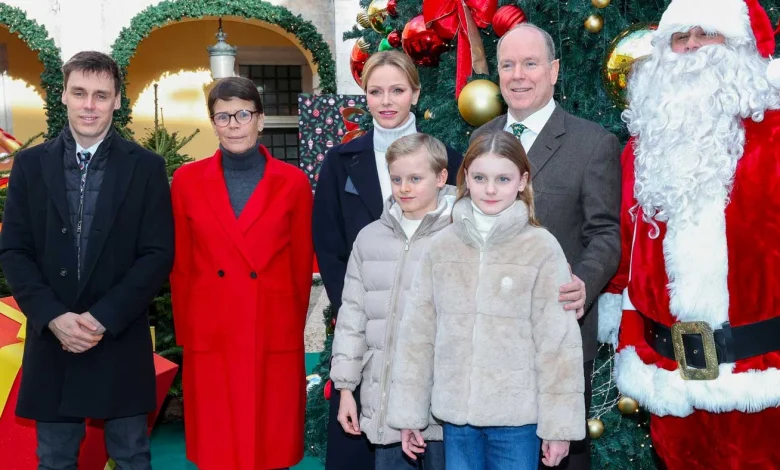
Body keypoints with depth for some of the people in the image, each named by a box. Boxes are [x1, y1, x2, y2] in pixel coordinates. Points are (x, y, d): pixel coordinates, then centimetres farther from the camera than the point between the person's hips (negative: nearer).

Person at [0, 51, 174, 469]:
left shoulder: (146, 167, 0)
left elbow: (158, 254, -5)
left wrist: (104, 318, -14)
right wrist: (53, 316, -13)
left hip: (121, 342, -1)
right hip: (51, 340, 2)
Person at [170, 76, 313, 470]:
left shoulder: (293, 182, 0)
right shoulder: (187, 180, 2)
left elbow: (302, 267, 5)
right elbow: (181, 268, 6)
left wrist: (293, 329, 6)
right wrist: (185, 334, 5)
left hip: (275, 340, -1)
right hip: (209, 341, 1)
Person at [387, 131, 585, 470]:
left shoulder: (542, 248, -7)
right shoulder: (441, 246, 2)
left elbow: (558, 342, -7)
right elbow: (417, 333, 3)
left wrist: (559, 424, -8)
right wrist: (408, 413, 3)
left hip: (516, 416, -3)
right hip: (456, 413, 3)